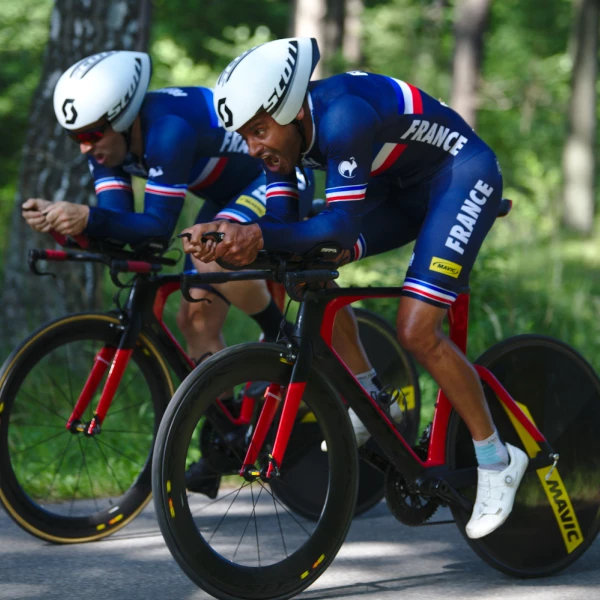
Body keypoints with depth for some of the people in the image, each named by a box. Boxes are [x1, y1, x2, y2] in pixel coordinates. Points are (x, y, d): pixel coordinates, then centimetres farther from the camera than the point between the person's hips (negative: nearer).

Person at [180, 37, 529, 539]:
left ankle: (497, 461, -2)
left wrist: (258, 236, -49)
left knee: (416, 332, -19)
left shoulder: (342, 117, -35)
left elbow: (343, 226, -37)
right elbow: (282, 221, -15)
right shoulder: (282, 127, -12)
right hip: (399, 186, 8)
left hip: (462, 174, -8)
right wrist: (232, 235, -36)